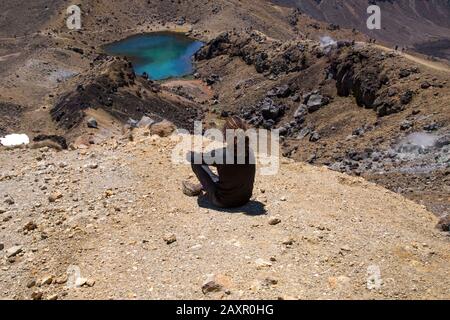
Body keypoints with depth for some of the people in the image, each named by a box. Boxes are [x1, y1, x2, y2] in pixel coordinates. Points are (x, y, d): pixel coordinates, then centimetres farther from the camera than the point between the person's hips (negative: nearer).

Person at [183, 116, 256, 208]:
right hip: (245, 199, 6)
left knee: (196, 161, 4)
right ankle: (200, 187, 43)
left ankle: (200, 187, 28)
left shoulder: (219, 154, -26)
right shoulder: (249, 151, -11)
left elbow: (190, 157, -12)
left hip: (223, 202, -5)